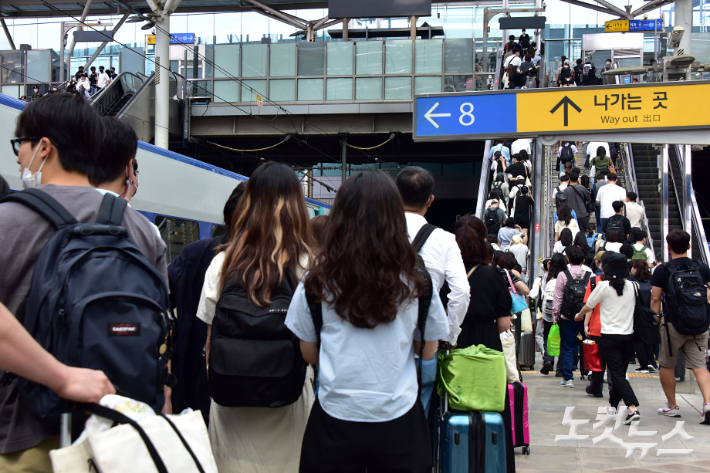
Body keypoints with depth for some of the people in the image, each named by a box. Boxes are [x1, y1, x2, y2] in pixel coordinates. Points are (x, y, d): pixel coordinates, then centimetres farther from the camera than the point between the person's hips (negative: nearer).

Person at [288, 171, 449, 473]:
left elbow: (309, 354, 3)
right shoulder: (415, 284, -6)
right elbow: (428, 351, 4)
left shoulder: (316, 283, -7)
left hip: (336, 419, 0)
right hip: (398, 419, 0)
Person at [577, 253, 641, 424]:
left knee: (618, 374, -7)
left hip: (610, 336, -5)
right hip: (628, 335, 5)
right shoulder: (630, 285, 4)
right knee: (620, 372, 16)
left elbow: (588, 306, 3)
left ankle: (633, 408, -20)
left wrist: (579, 316, 25)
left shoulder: (604, 286, -8)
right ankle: (613, 403, 30)